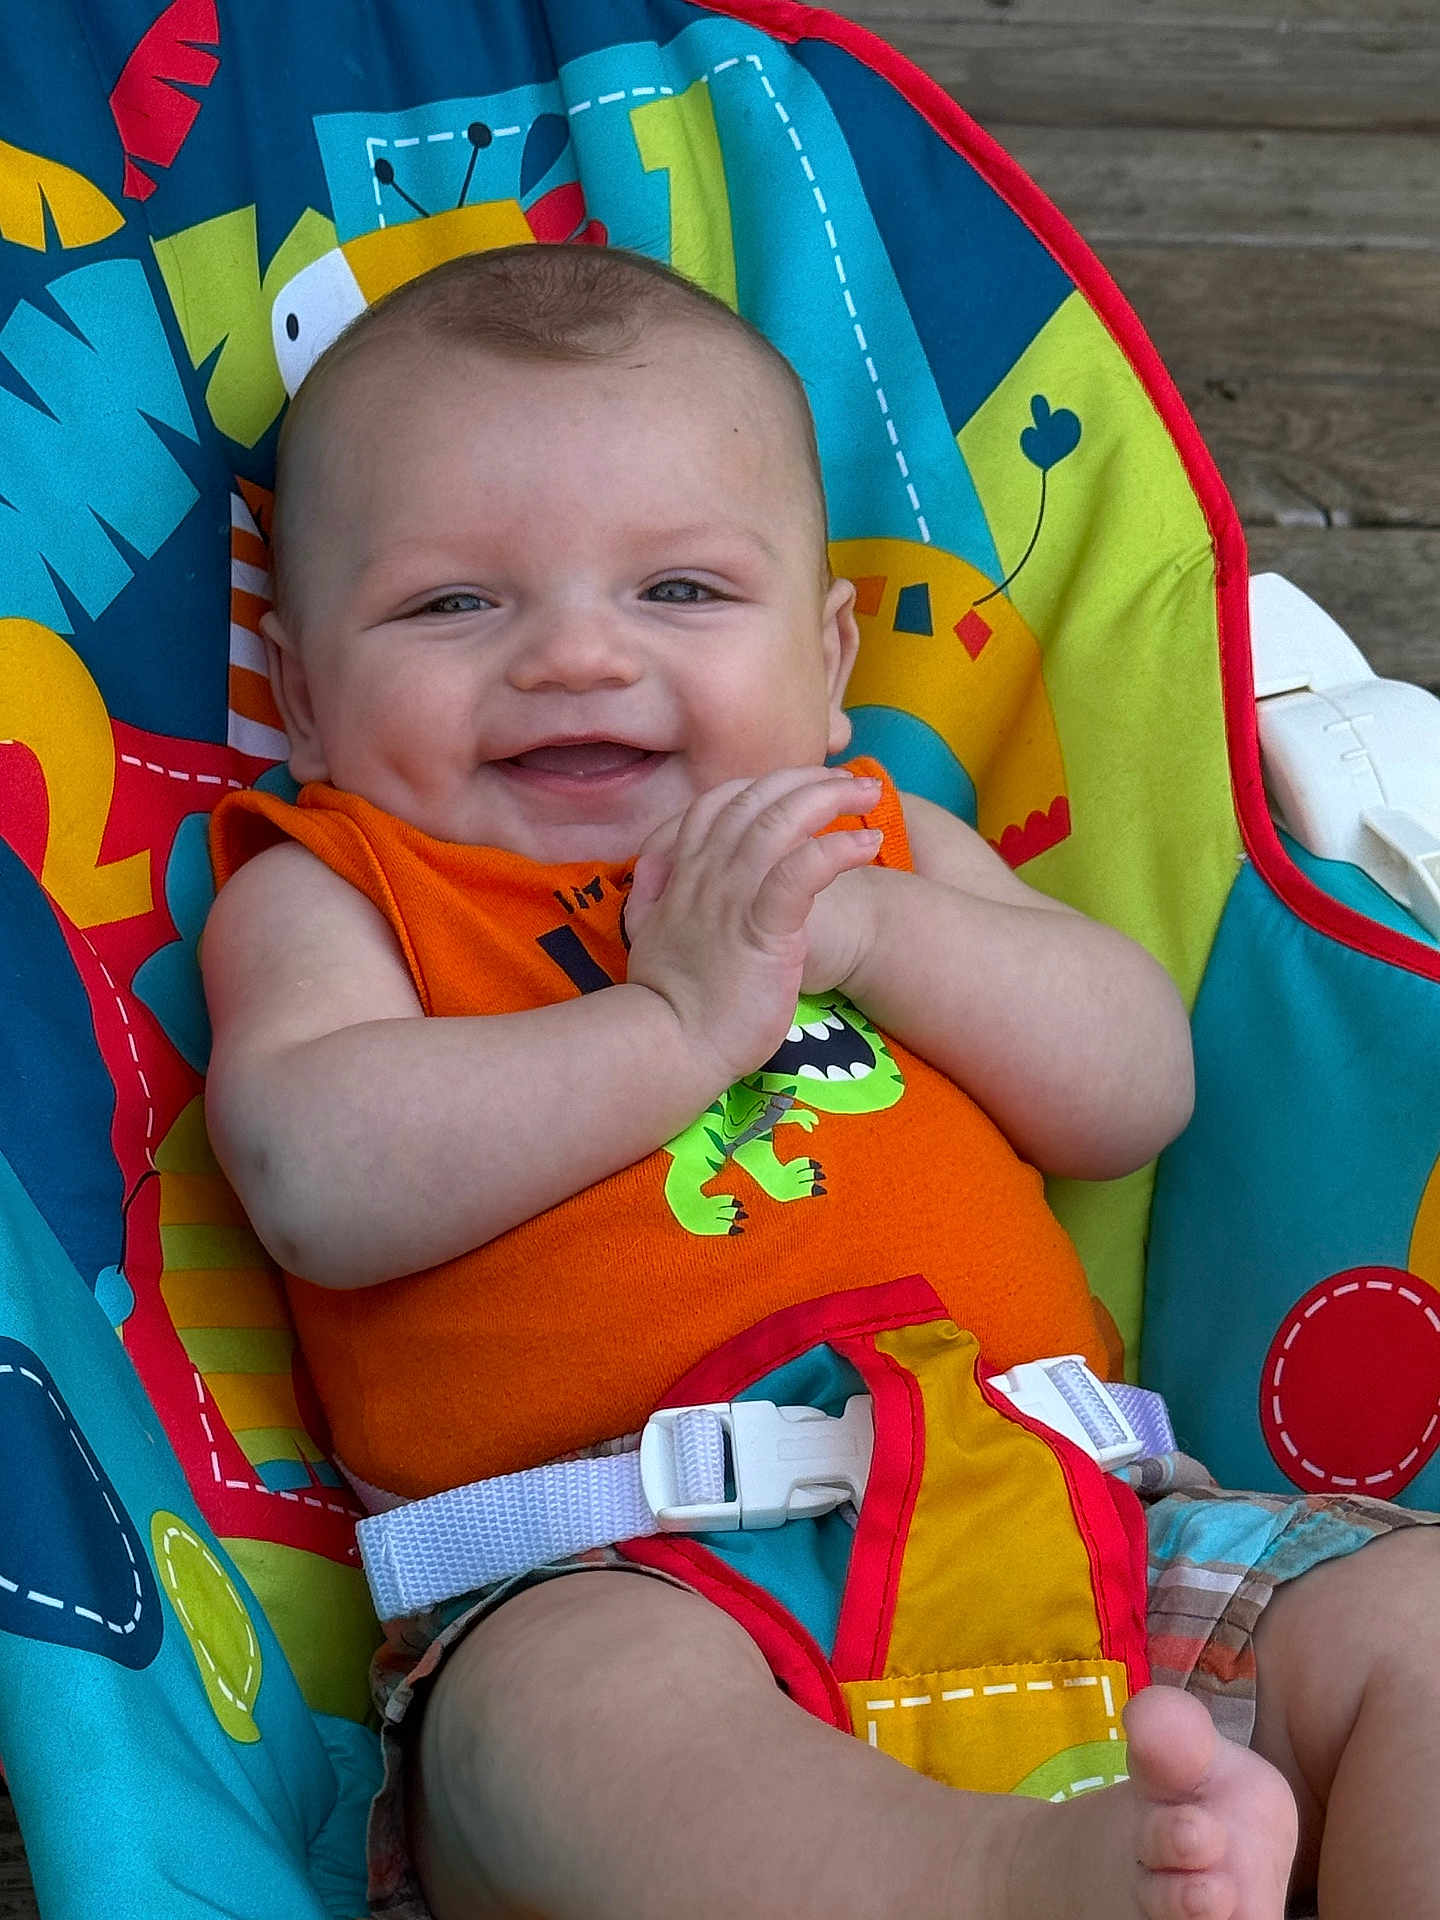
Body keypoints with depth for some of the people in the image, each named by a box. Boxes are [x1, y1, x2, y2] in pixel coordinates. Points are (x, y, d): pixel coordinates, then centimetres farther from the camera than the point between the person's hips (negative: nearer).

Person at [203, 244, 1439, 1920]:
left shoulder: (871, 840, 25)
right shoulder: (325, 891, 13)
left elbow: (1138, 1093, 14)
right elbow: (317, 1186, -8)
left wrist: (874, 933, -2)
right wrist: (677, 1017, -9)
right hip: (606, 1580, -5)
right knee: (579, 1709, -38)